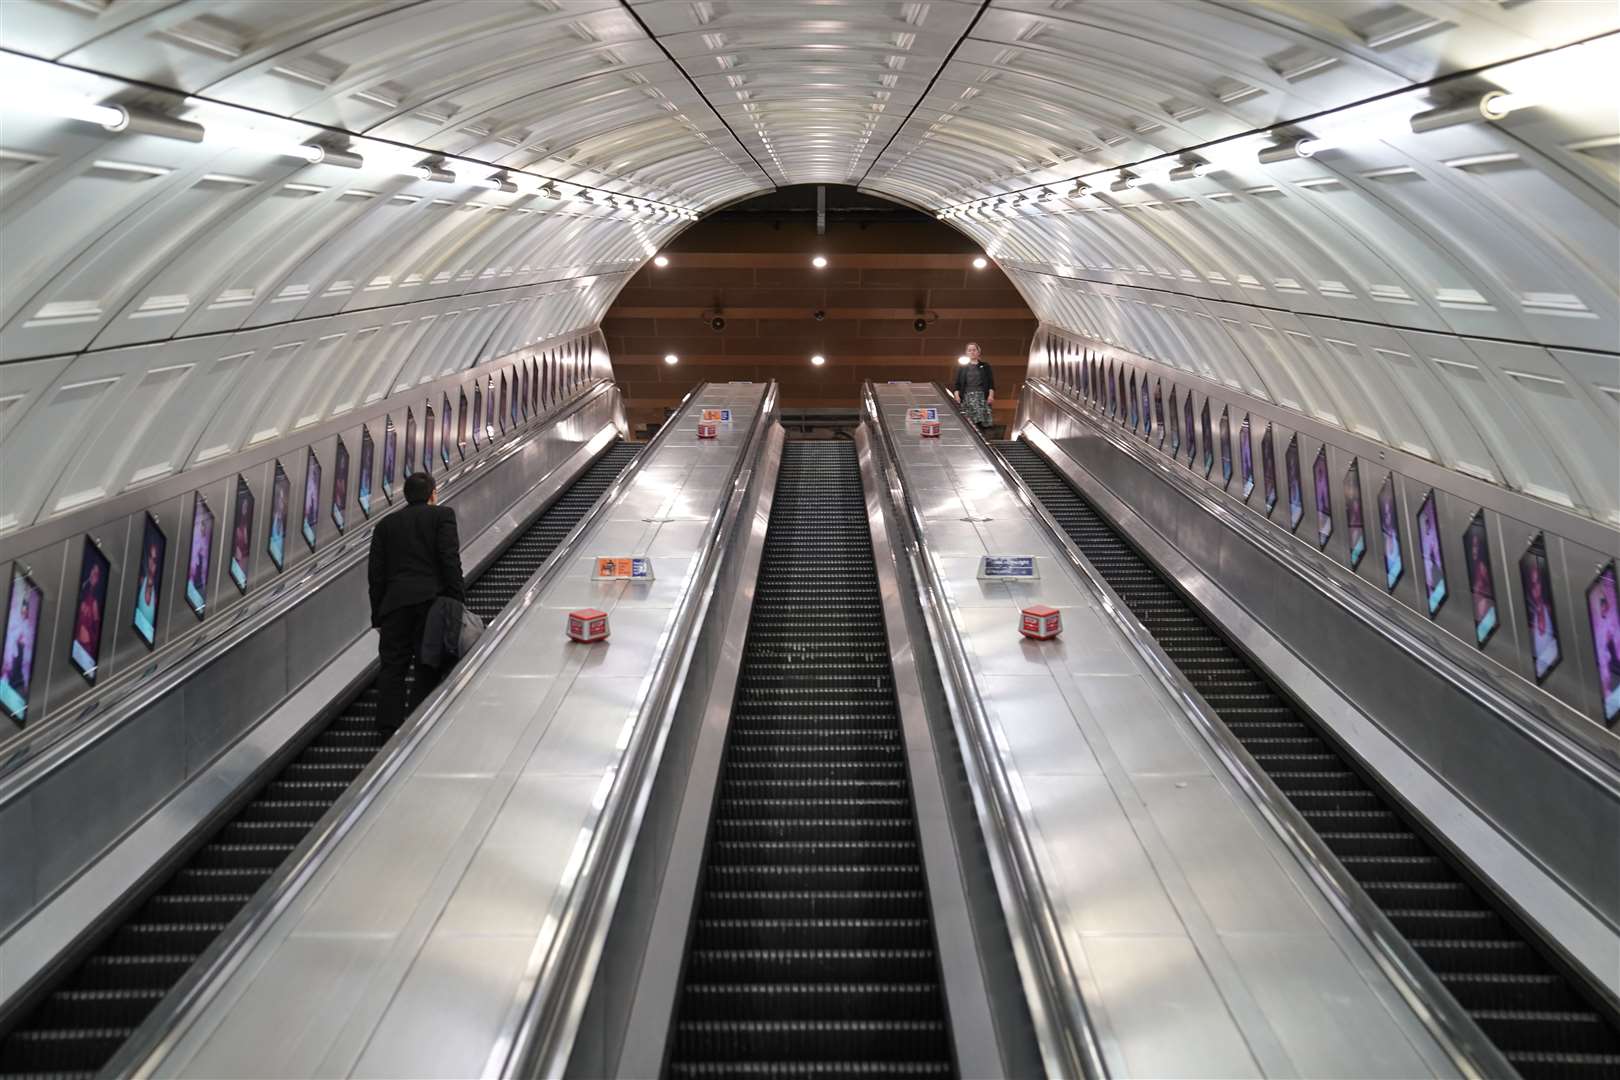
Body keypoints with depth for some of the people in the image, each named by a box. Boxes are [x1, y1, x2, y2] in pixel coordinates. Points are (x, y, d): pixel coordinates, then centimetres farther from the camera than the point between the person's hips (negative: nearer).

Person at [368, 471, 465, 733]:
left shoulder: (385, 525, 16)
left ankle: (390, 727, 3)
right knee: (428, 665, 4)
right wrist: (458, 600, -5)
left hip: (394, 603, 2)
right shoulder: (442, 515, 5)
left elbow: (375, 574, 12)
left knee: (392, 666, 6)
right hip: (432, 599, -2)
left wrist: (378, 616, 15)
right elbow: (450, 559, -7)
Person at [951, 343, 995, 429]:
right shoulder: (962, 368, 18)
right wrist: (957, 396, -3)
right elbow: (957, 384, 13)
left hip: (982, 396, -1)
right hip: (967, 397, 1)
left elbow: (991, 383, 10)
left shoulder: (985, 367, 16)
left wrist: (991, 395, -5)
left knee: (982, 422, -17)